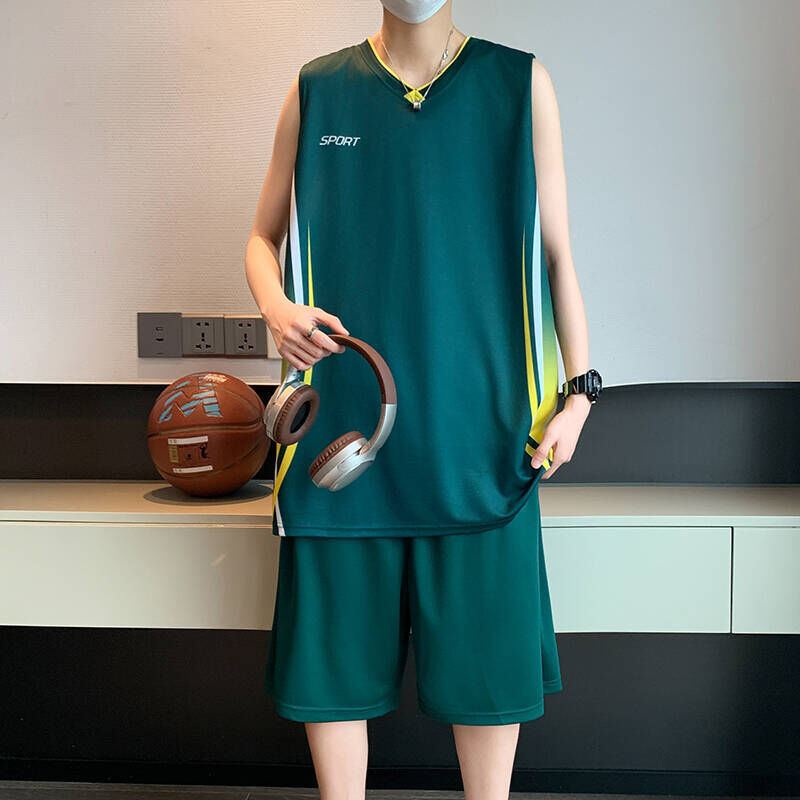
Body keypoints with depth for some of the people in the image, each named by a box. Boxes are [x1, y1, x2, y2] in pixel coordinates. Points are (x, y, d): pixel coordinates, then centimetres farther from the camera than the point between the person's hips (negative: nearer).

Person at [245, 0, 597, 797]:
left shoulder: (521, 85, 6)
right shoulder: (317, 89, 9)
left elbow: (556, 254, 7)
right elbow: (263, 237, 15)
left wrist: (577, 392, 0)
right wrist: (276, 307, -7)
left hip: (478, 428, 0)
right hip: (344, 424, 1)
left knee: (487, 648, 8)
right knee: (334, 646, 8)